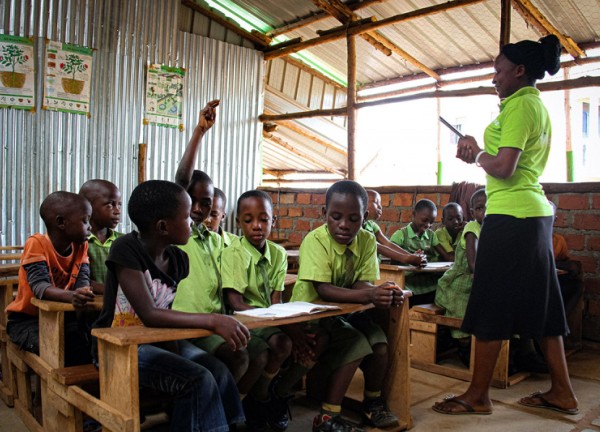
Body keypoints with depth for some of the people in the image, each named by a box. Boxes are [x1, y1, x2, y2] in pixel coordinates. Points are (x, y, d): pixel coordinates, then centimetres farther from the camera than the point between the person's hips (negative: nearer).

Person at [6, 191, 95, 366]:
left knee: (89, 345, -19)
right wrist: (71, 296, -50)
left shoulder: (81, 246, -1)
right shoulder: (37, 243, -19)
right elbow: (40, 285, -31)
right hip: (28, 318, -4)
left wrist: (83, 292, -37)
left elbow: (82, 279, -12)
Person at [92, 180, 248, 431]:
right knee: (198, 380, -22)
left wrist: (172, 344, -18)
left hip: (158, 339, 6)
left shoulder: (178, 259, -2)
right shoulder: (126, 250, -21)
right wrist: (213, 321, -35)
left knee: (219, 371, -14)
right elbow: (149, 315, -29)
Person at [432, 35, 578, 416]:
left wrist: (476, 154, -1)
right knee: (540, 303, 14)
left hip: (510, 215, -10)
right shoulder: (539, 106, 20)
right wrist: (480, 153, 9)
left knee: (491, 307, -3)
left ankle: (478, 396, 7)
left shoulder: (519, 104, -11)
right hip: (535, 212, 10)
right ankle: (562, 392, 23)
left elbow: (504, 169, -20)